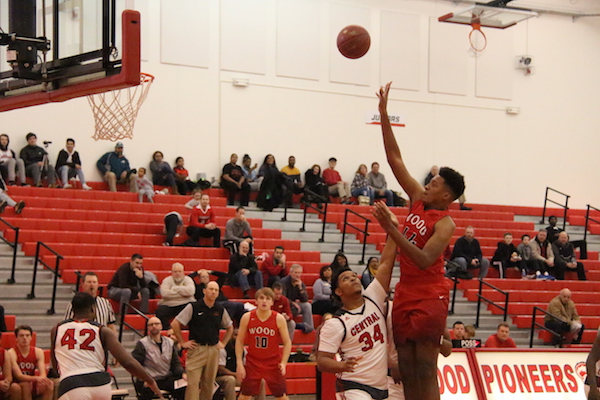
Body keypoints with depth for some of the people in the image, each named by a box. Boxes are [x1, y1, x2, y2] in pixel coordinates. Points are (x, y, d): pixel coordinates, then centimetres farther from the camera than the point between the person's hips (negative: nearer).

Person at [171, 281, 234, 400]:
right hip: (196, 349, -4)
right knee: (193, 383, -10)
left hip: (213, 350, 4)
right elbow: (175, 324, -3)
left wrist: (223, 343, 14)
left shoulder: (220, 310, 8)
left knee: (209, 383, 8)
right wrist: (182, 343, -4)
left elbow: (230, 328, 24)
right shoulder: (193, 307, -4)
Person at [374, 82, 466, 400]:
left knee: (425, 371, -8)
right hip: (405, 293, 8)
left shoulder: (445, 224, -11)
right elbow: (395, 159, 8)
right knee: (407, 371, 6)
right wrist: (383, 114, 3)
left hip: (428, 296, -8)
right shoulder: (418, 200, 9)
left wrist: (392, 229, -27)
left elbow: (424, 260, -24)